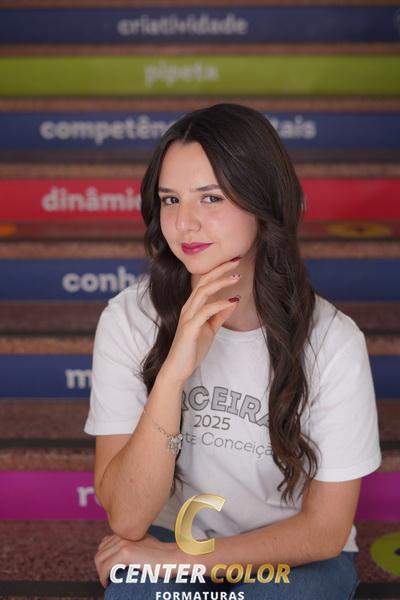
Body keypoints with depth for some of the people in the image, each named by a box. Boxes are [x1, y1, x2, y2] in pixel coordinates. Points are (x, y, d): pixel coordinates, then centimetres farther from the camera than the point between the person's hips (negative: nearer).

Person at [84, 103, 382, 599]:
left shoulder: (332, 340, -18)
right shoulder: (128, 318, -15)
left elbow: (325, 530, -9)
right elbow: (127, 519, -20)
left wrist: (181, 556, -13)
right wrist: (174, 370, -31)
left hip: (293, 557, 0)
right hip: (169, 544, 0)